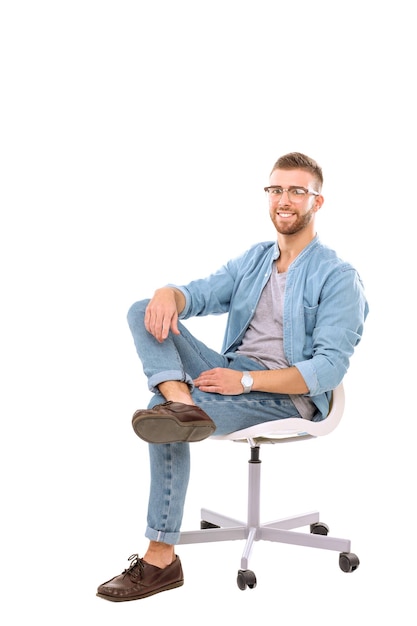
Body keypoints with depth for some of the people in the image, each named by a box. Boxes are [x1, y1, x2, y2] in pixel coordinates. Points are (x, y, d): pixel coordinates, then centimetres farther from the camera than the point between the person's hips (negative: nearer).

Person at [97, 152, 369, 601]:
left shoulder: (337, 277, -6)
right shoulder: (253, 260, 16)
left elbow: (329, 369, -15)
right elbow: (200, 294, 6)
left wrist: (246, 381, -23)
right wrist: (168, 294, -20)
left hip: (288, 394, -7)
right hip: (232, 372, 7)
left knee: (165, 418, -26)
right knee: (144, 313, -9)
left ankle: (161, 559, -14)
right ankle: (179, 401, -36)